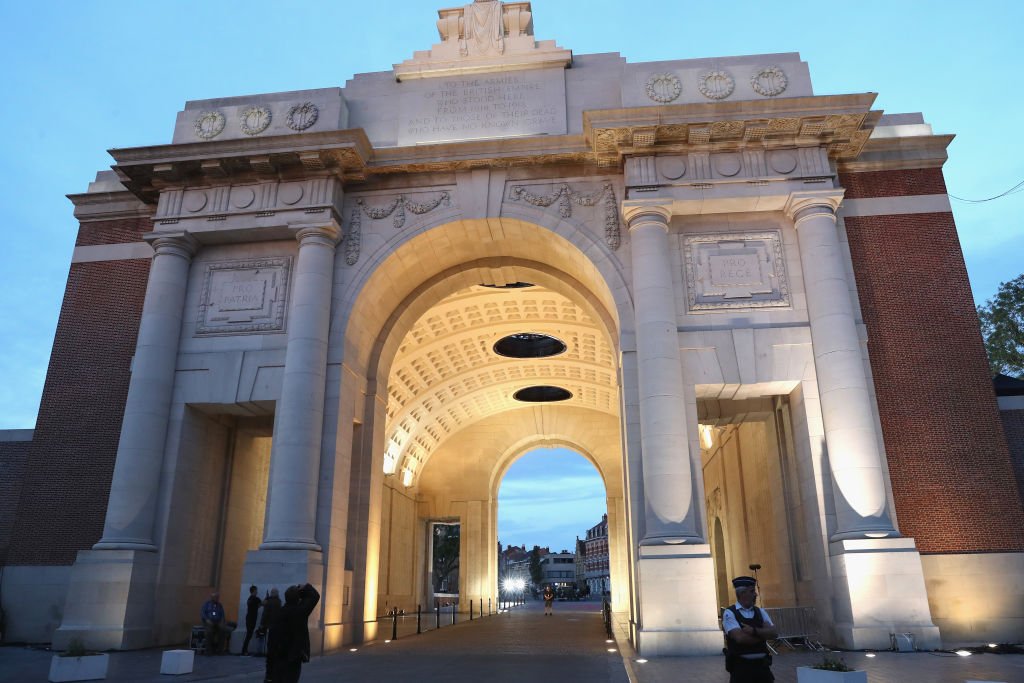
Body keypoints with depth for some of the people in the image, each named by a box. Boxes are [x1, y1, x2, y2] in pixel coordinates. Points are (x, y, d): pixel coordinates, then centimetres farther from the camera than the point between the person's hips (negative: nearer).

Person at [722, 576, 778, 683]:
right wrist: (763, 635, -7)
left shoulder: (760, 612, 10)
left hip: (762, 665, 5)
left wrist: (754, 631, -18)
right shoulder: (730, 613, -7)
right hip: (741, 666, -5)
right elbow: (740, 637, -20)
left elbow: (774, 633, -3)